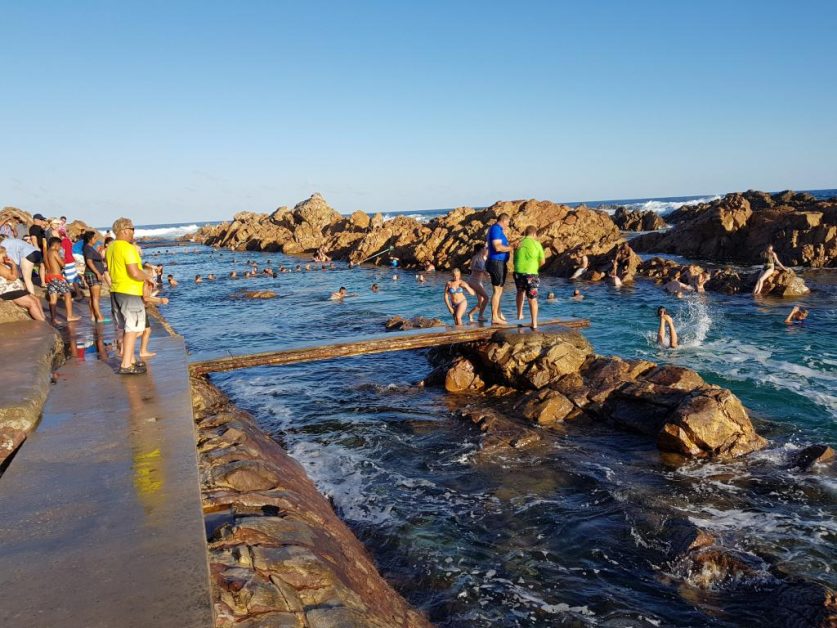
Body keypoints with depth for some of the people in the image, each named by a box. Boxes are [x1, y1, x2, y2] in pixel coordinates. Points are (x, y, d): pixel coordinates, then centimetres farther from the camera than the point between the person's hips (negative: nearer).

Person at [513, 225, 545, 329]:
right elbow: (542, 261, 3)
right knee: (532, 299, 0)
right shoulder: (536, 244, 0)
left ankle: (519, 314, 35)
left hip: (518, 273, 3)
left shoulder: (519, 244, 8)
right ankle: (534, 323, -4)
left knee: (520, 292, 29)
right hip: (531, 274, -3)